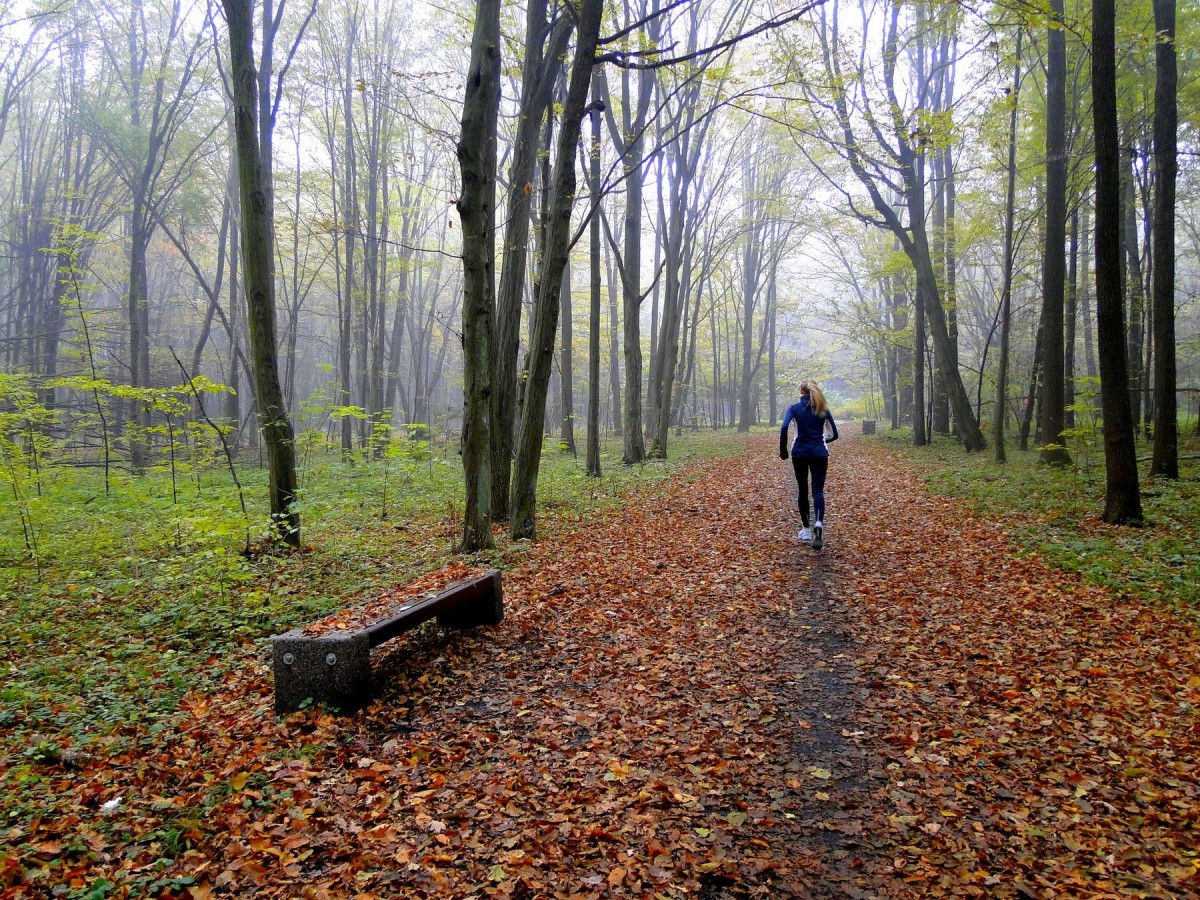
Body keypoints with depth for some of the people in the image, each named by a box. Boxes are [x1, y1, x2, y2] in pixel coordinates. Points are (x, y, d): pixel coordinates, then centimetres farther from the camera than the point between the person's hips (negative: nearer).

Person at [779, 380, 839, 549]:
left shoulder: (794, 408, -1)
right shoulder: (823, 410, 6)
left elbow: (784, 428, -16)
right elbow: (834, 434, 11)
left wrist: (783, 451, -6)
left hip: (799, 453, -1)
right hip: (819, 454, 1)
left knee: (803, 490, 13)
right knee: (818, 490, -3)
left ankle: (806, 529, 18)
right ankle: (818, 524, -30)